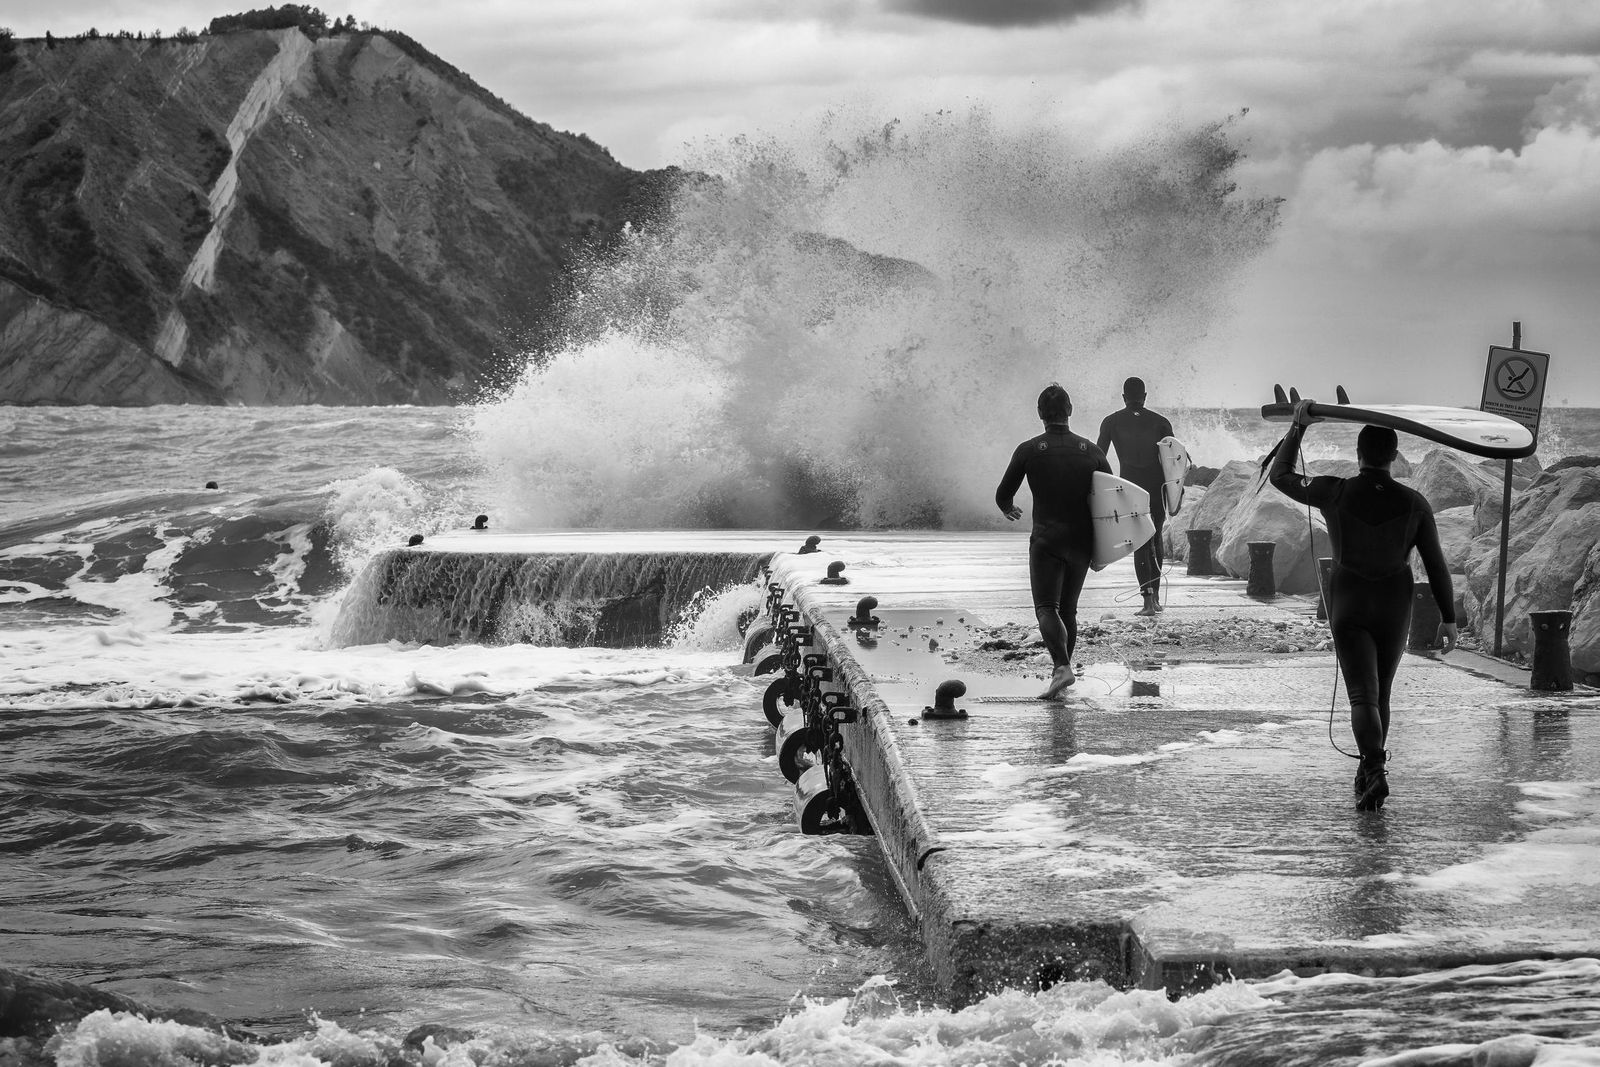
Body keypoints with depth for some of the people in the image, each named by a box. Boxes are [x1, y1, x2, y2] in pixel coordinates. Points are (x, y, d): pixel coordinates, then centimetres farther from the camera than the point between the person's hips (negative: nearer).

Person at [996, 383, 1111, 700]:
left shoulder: (1029, 450, -5)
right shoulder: (1091, 451, 4)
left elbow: (1003, 496, 0)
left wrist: (1009, 510, 24)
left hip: (1046, 540, -4)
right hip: (1082, 542, 4)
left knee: (1046, 609, -9)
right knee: (1068, 609, 17)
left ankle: (1062, 667, -29)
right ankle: (1062, 667, 22)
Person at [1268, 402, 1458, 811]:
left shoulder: (1336, 494, -14)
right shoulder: (1414, 504, -11)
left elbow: (1280, 476, 0)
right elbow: (1435, 564, -8)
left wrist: (1298, 428, 6)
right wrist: (1448, 618, -1)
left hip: (1348, 608, -2)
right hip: (1394, 609, 2)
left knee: (1362, 694, -7)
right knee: (1380, 693, 19)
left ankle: (1375, 771, -30)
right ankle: (1368, 773, 30)